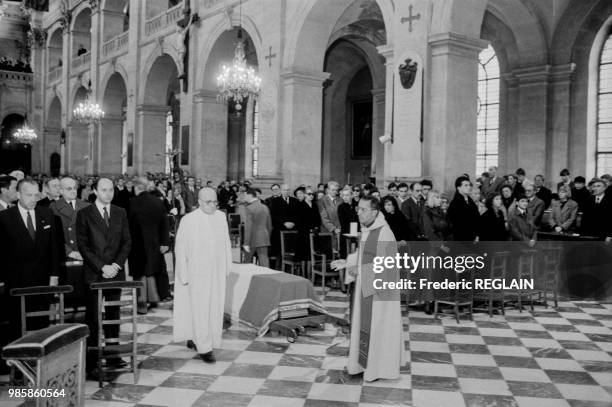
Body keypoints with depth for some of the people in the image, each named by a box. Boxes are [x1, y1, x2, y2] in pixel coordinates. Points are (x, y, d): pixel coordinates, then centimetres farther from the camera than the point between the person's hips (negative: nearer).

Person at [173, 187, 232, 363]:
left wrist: (227, 267, 5)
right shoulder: (189, 220, -10)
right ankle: (204, 347, 9)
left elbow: (226, 243, 9)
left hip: (217, 272, 5)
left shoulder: (221, 217, 2)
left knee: (214, 307, 10)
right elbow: (180, 249, -6)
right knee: (200, 309, -1)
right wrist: (184, 275, -7)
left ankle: (193, 337, 29)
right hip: (197, 272, -5)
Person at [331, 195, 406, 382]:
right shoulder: (367, 229, 4)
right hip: (366, 285, 9)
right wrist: (347, 262, 5)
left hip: (379, 288, -9)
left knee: (378, 326, 4)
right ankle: (364, 361, 31)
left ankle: (381, 367, 20)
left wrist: (360, 271, -21)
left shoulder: (384, 234, -23)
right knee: (363, 323, 16)